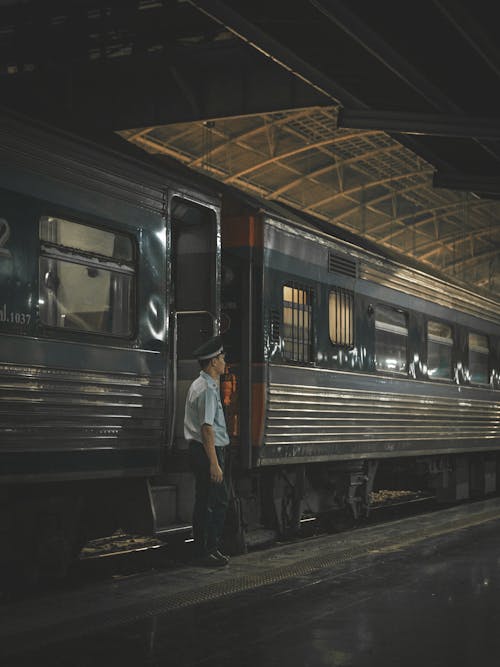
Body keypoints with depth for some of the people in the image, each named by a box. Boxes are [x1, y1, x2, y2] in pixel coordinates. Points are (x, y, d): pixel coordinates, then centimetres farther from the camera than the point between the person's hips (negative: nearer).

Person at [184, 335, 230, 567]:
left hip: (198, 451, 11)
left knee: (203, 502, 13)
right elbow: (207, 428, -22)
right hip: (208, 452, -11)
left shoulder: (200, 385, 17)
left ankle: (202, 551, 18)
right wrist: (214, 463, -24)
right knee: (217, 501, -8)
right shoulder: (207, 389, -17)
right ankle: (209, 551, -5)